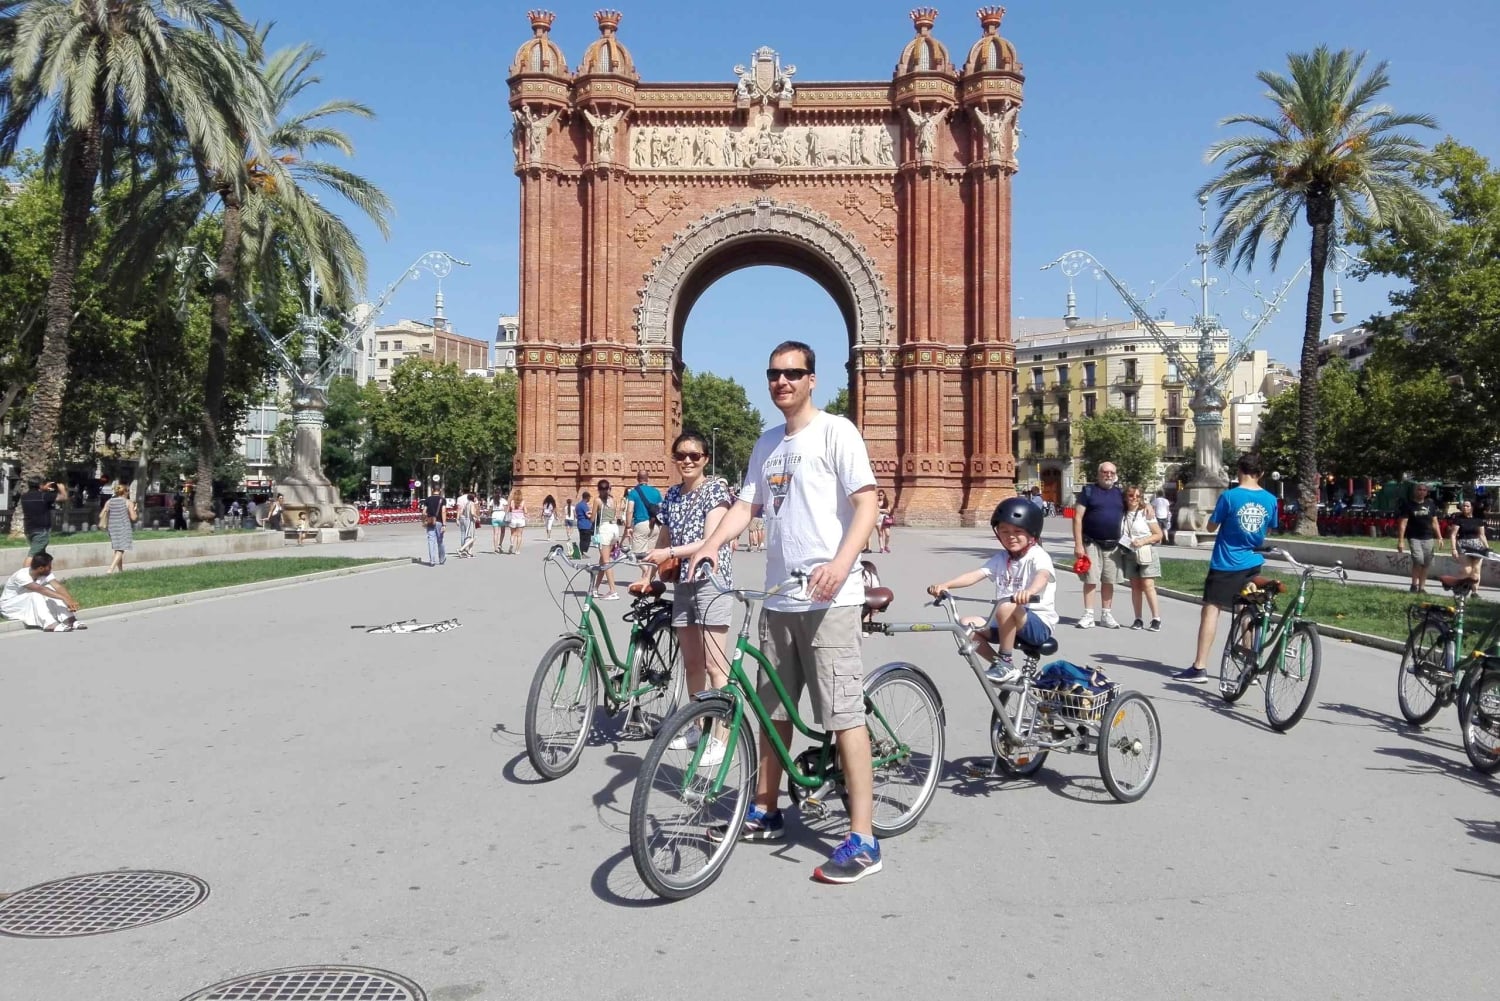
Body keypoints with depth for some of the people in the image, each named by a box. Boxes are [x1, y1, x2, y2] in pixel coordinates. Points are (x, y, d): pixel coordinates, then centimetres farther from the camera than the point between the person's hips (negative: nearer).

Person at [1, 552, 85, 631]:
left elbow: (58, 587, -24)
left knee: (51, 590, -18)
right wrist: (64, 598, -50)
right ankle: (50, 624, -44)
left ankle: (69, 619, -27)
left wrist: (71, 600, -41)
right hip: (8, 606, -6)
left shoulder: (46, 574, -11)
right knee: (35, 593, -32)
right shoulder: (21, 576, -30)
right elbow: (40, 589, -42)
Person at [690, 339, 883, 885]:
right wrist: (710, 546, -3)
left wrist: (841, 563, -27)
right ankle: (765, 812, 31)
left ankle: (862, 840, 0)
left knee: (843, 714, -7)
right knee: (773, 708, 16)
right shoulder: (767, 444, 16)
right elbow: (747, 504, 15)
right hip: (778, 597, 8)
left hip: (828, 598, -7)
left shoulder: (835, 431, -5)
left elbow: (866, 504, -12)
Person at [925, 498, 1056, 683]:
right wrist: (945, 585, -25)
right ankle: (1003, 666, 2)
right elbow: (975, 575, -7)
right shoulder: (1001, 558, 7)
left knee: (1006, 607, -36)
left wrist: (1029, 591, -59)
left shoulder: (1037, 556, -12)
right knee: (966, 624, -10)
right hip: (1007, 624, 7)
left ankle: (1006, 663, -16)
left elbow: (1043, 575, -35)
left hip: (1038, 625, -7)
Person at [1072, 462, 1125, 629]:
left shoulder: (1120, 493, 10)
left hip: (1113, 545, 4)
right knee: (1090, 580, -2)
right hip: (1092, 543, -4)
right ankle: (1088, 615, 3)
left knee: (1109, 581, 8)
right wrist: (1078, 544, -13)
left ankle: (1106, 615, 17)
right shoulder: (1088, 491, -2)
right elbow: (1078, 518, -6)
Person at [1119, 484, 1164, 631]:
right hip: (1129, 554, 4)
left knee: (1148, 585, -10)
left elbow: (1159, 534, -2)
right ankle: (1138, 619, 9)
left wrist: (1143, 541, -15)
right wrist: (1119, 544, -1)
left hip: (1145, 553, -4)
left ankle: (1156, 619, -6)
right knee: (1135, 586, 5)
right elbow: (1119, 534, 19)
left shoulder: (1146, 513, -3)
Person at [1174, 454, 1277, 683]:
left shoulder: (1229, 496, -12)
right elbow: (1267, 531, 13)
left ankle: (1199, 668, -8)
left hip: (1226, 563, -5)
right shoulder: (1270, 500, 1)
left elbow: (1211, 527, -3)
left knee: (1211, 610, -4)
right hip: (1253, 564, 5)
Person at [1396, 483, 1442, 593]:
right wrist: (1401, 540, -12)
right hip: (1414, 537, -4)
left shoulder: (1430, 504, 10)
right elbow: (1403, 523, -6)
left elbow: (1434, 522, 16)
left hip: (1428, 538, 4)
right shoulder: (1408, 504, -2)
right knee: (1418, 560, -20)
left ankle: (1422, 588, 13)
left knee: (1425, 564, 4)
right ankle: (1414, 585, -6)